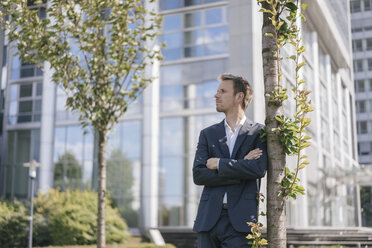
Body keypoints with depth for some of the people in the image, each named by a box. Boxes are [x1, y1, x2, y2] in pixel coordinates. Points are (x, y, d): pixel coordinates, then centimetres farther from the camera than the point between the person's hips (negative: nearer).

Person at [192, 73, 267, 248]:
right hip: (209, 218, 3)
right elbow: (198, 175, 2)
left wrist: (219, 164, -5)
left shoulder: (258, 133, 6)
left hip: (240, 220, -3)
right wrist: (240, 165, -6)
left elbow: (258, 169, -11)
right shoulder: (208, 134, 14)